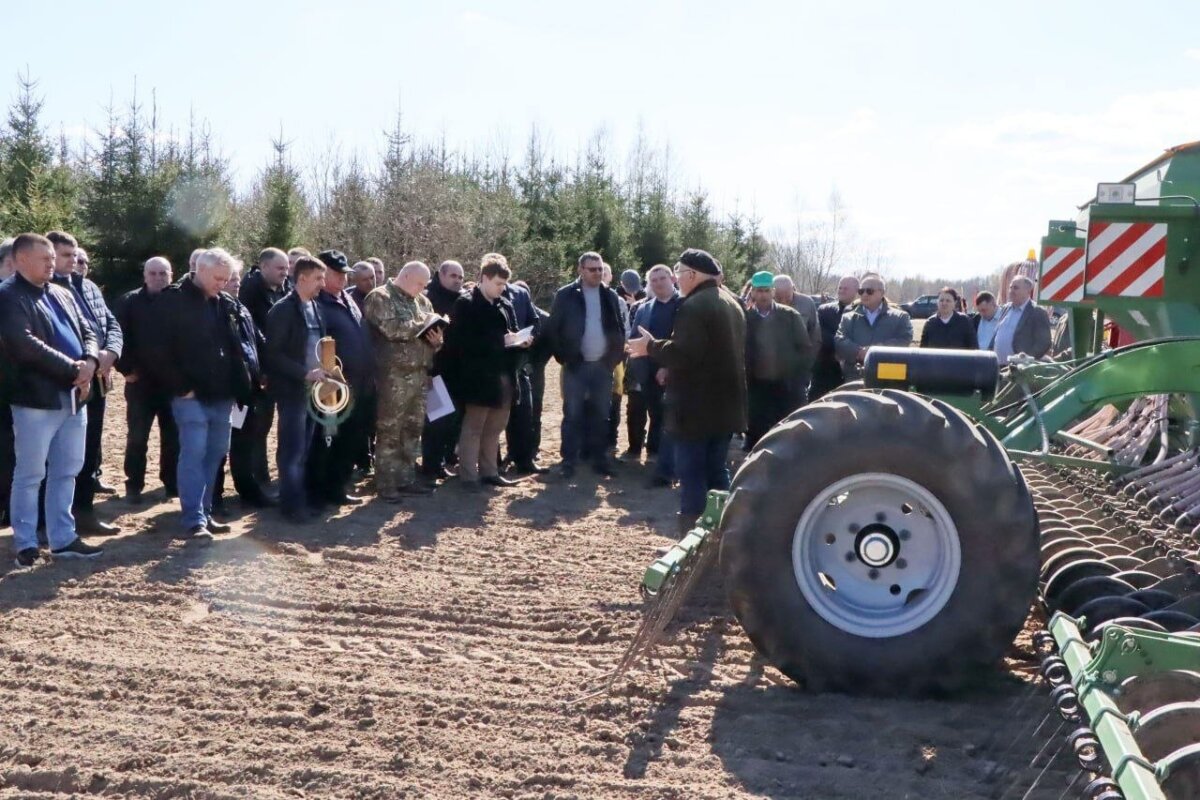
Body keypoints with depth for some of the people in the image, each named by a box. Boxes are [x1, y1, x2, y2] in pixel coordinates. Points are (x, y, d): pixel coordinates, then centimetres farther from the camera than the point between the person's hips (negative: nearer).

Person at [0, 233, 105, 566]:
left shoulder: (63, 295, 16)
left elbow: (87, 331, 16)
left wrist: (90, 362, -7)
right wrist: (73, 369, -17)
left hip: (74, 396, 7)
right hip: (37, 398, -7)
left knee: (66, 472, 12)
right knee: (30, 474, 2)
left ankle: (63, 538, 21)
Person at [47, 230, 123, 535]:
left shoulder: (88, 287, 15)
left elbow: (112, 324, 12)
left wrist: (110, 353, -8)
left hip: (98, 377, 7)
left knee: (92, 439, 18)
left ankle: (90, 480, 32)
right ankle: (83, 509, 5)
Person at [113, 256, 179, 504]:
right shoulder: (130, 302, 0)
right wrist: (126, 368, -9)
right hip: (141, 380, -1)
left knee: (173, 435, 9)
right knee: (137, 436, 4)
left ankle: (172, 482, 21)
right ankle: (134, 485, 12)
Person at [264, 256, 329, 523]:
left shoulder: (316, 308, 12)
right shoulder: (282, 310, -11)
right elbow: (273, 354, -15)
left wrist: (323, 371, 4)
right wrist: (305, 373, -19)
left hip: (313, 389, 7)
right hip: (292, 390, -7)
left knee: (304, 449, 12)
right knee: (293, 450, -4)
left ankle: (301, 499, 19)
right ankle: (293, 505, 2)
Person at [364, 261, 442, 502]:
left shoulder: (422, 302, 17)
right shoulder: (380, 298, -6)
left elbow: (428, 334, 23)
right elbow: (392, 329, -21)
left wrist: (436, 339, -1)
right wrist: (422, 324, -10)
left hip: (419, 375, 7)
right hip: (394, 375, -7)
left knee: (412, 430, 12)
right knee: (389, 432, -3)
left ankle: (406, 478, 22)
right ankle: (386, 484, 3)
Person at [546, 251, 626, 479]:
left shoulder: (611, 297, 8)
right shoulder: (565, 295, -3)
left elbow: (619, 330, 12)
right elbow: (553, 329, -3)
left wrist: (615, 357, 3)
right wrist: (563, 358, -7)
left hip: (603, 365, 3)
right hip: (576, 365, -3)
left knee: (600, 414, 8)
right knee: (572, 414, 0)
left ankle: (599, 458, 17)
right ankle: (569, 460, 5)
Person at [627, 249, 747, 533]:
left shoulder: (694, 306, -17)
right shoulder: (732, 302, 14)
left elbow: (683, 352, -26)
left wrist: (651, 346, -10)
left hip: (697, 406, -9)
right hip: (725, 403, 9)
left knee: (692, 473, -3)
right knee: (717, 471, 15)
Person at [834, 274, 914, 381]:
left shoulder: (900, 317, 11)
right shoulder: (848, 318, 16)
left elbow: (904, 342, -4)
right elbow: (839, 342, 2)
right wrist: (859, 352, -18)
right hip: (853, 379, 2)